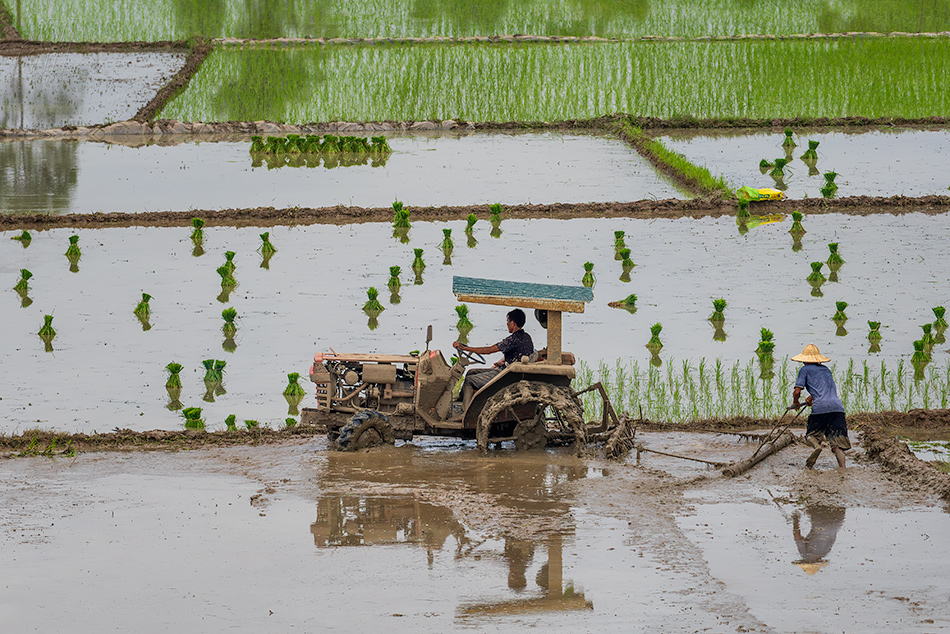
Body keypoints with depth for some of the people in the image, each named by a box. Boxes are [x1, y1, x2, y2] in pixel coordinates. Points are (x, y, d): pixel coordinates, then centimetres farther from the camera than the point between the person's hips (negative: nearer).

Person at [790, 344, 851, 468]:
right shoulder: (826, 369, 30)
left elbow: (797, 391, 5)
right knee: (837, 444, 3)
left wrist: (795, 402, 25)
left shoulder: (805, 369, 13)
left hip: (821, 407, -4)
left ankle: (817, 446, -21)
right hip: (837, 406, 4)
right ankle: (842, 467, -19)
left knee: (811, 435, 12)